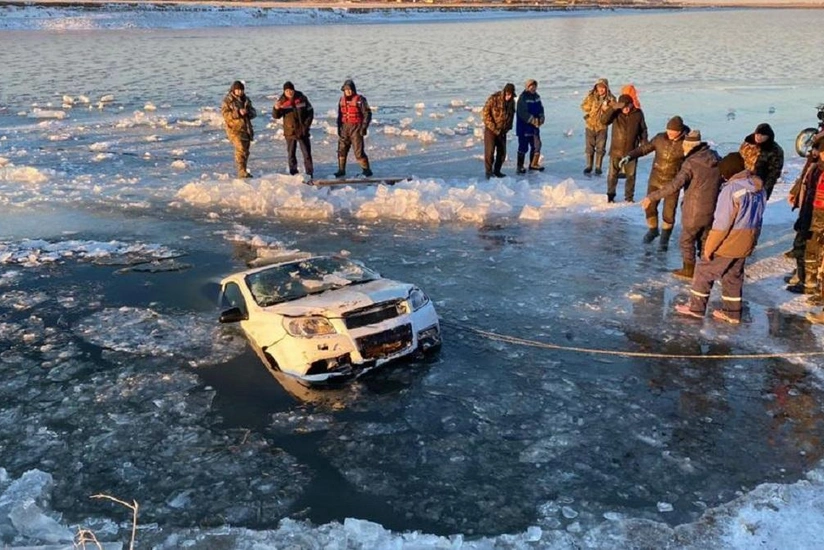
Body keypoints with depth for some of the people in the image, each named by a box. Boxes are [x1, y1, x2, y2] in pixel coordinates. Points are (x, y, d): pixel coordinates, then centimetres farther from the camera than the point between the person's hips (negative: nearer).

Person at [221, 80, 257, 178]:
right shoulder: (227, 100, -3)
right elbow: (225, 114, -12)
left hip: (246, 128, 7)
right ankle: (242, 172, -20)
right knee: (241, 149, -18)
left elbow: (253, 112, 14)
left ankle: (243, 171, 22)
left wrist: (248, 112, -10)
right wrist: (238, 112, -23)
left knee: (245, 151, 11)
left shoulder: (245, 100, 14)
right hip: (235, 129, -6)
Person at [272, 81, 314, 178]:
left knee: (307, 153, 2)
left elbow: (310, 112, 3)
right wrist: (276, 109, -27)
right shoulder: (282, 101, -4)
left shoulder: (302, 98, -4)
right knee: (291, 154, 6)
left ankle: (310, 174, 9)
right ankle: (293, 173, 14)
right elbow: (276, 116, -6)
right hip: (289, 132, 0)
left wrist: (306, 125, -4)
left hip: (302, 131, 0)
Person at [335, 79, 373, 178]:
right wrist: (339, 127, 13)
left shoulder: (360, 99, -9)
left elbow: (367, 114, -9)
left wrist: (364, 127, -14)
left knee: (358, 151, -8)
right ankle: (341, 170, 16)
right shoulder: (342, 100, 10)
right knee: (342, 150, 6)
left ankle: (366, 169, 3)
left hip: (356, 128, -6)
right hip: (344, 128, 6)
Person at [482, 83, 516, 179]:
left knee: (502, 152, 6)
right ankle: (488, 172, 0)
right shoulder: (494, 98, -17)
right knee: (490, 151, -8)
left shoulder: (511, 101, 1)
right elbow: (486, 113, -15)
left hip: (502, 131, 6)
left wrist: (507, 128, 3)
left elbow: (511, 115, 13)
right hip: (491, 129, -5)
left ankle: (497, 171, 18)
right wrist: (493, 127, -17)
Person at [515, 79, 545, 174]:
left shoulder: (536, 97, 9)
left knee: (536, 145, 10)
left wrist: (541, 118, -5)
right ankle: (520, 166, 5)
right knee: (523, 146, -3)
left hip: (534, 127, 8)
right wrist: (533, 120, -23)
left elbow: (540, 108, 14)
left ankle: (533, 164, 23)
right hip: (524, 127, -8)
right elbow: (522, 113, -21)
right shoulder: (523, 98, -15)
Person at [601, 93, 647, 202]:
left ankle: (629, 197, 23)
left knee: (631, 175, 10)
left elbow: (643, 130, 7)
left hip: (631, 151, 1)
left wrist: (643, 143, 1)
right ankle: (610, 196, 24)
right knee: (612, 174, 8)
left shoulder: (638, 113, -5)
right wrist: (612, 107, -32)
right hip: (616, 150, -1)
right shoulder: (615, 112, -8)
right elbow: (603, 120, -24)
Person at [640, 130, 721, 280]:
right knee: (705, 239, 22)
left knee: (687, 240, 13)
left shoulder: (691, 163, -23)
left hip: (694, 211, -7)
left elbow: (674, 185, -32)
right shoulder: (716, 159, -1)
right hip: (712, 210, 7)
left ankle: (689, 270, 22)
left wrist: (652, 197, -30)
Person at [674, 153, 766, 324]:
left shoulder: (732, 189, -24)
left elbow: (721, 223, -23)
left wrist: (709, 246, -15)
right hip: (747, 243, 8)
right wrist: (751, 239, 19)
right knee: (733, 276, 20)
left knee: (704, 271, 9)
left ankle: (696, 307, 16)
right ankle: (732, 312, 27)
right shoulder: (758, 187, 3)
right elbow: (757, 218, 10)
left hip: (728, 243, -8)